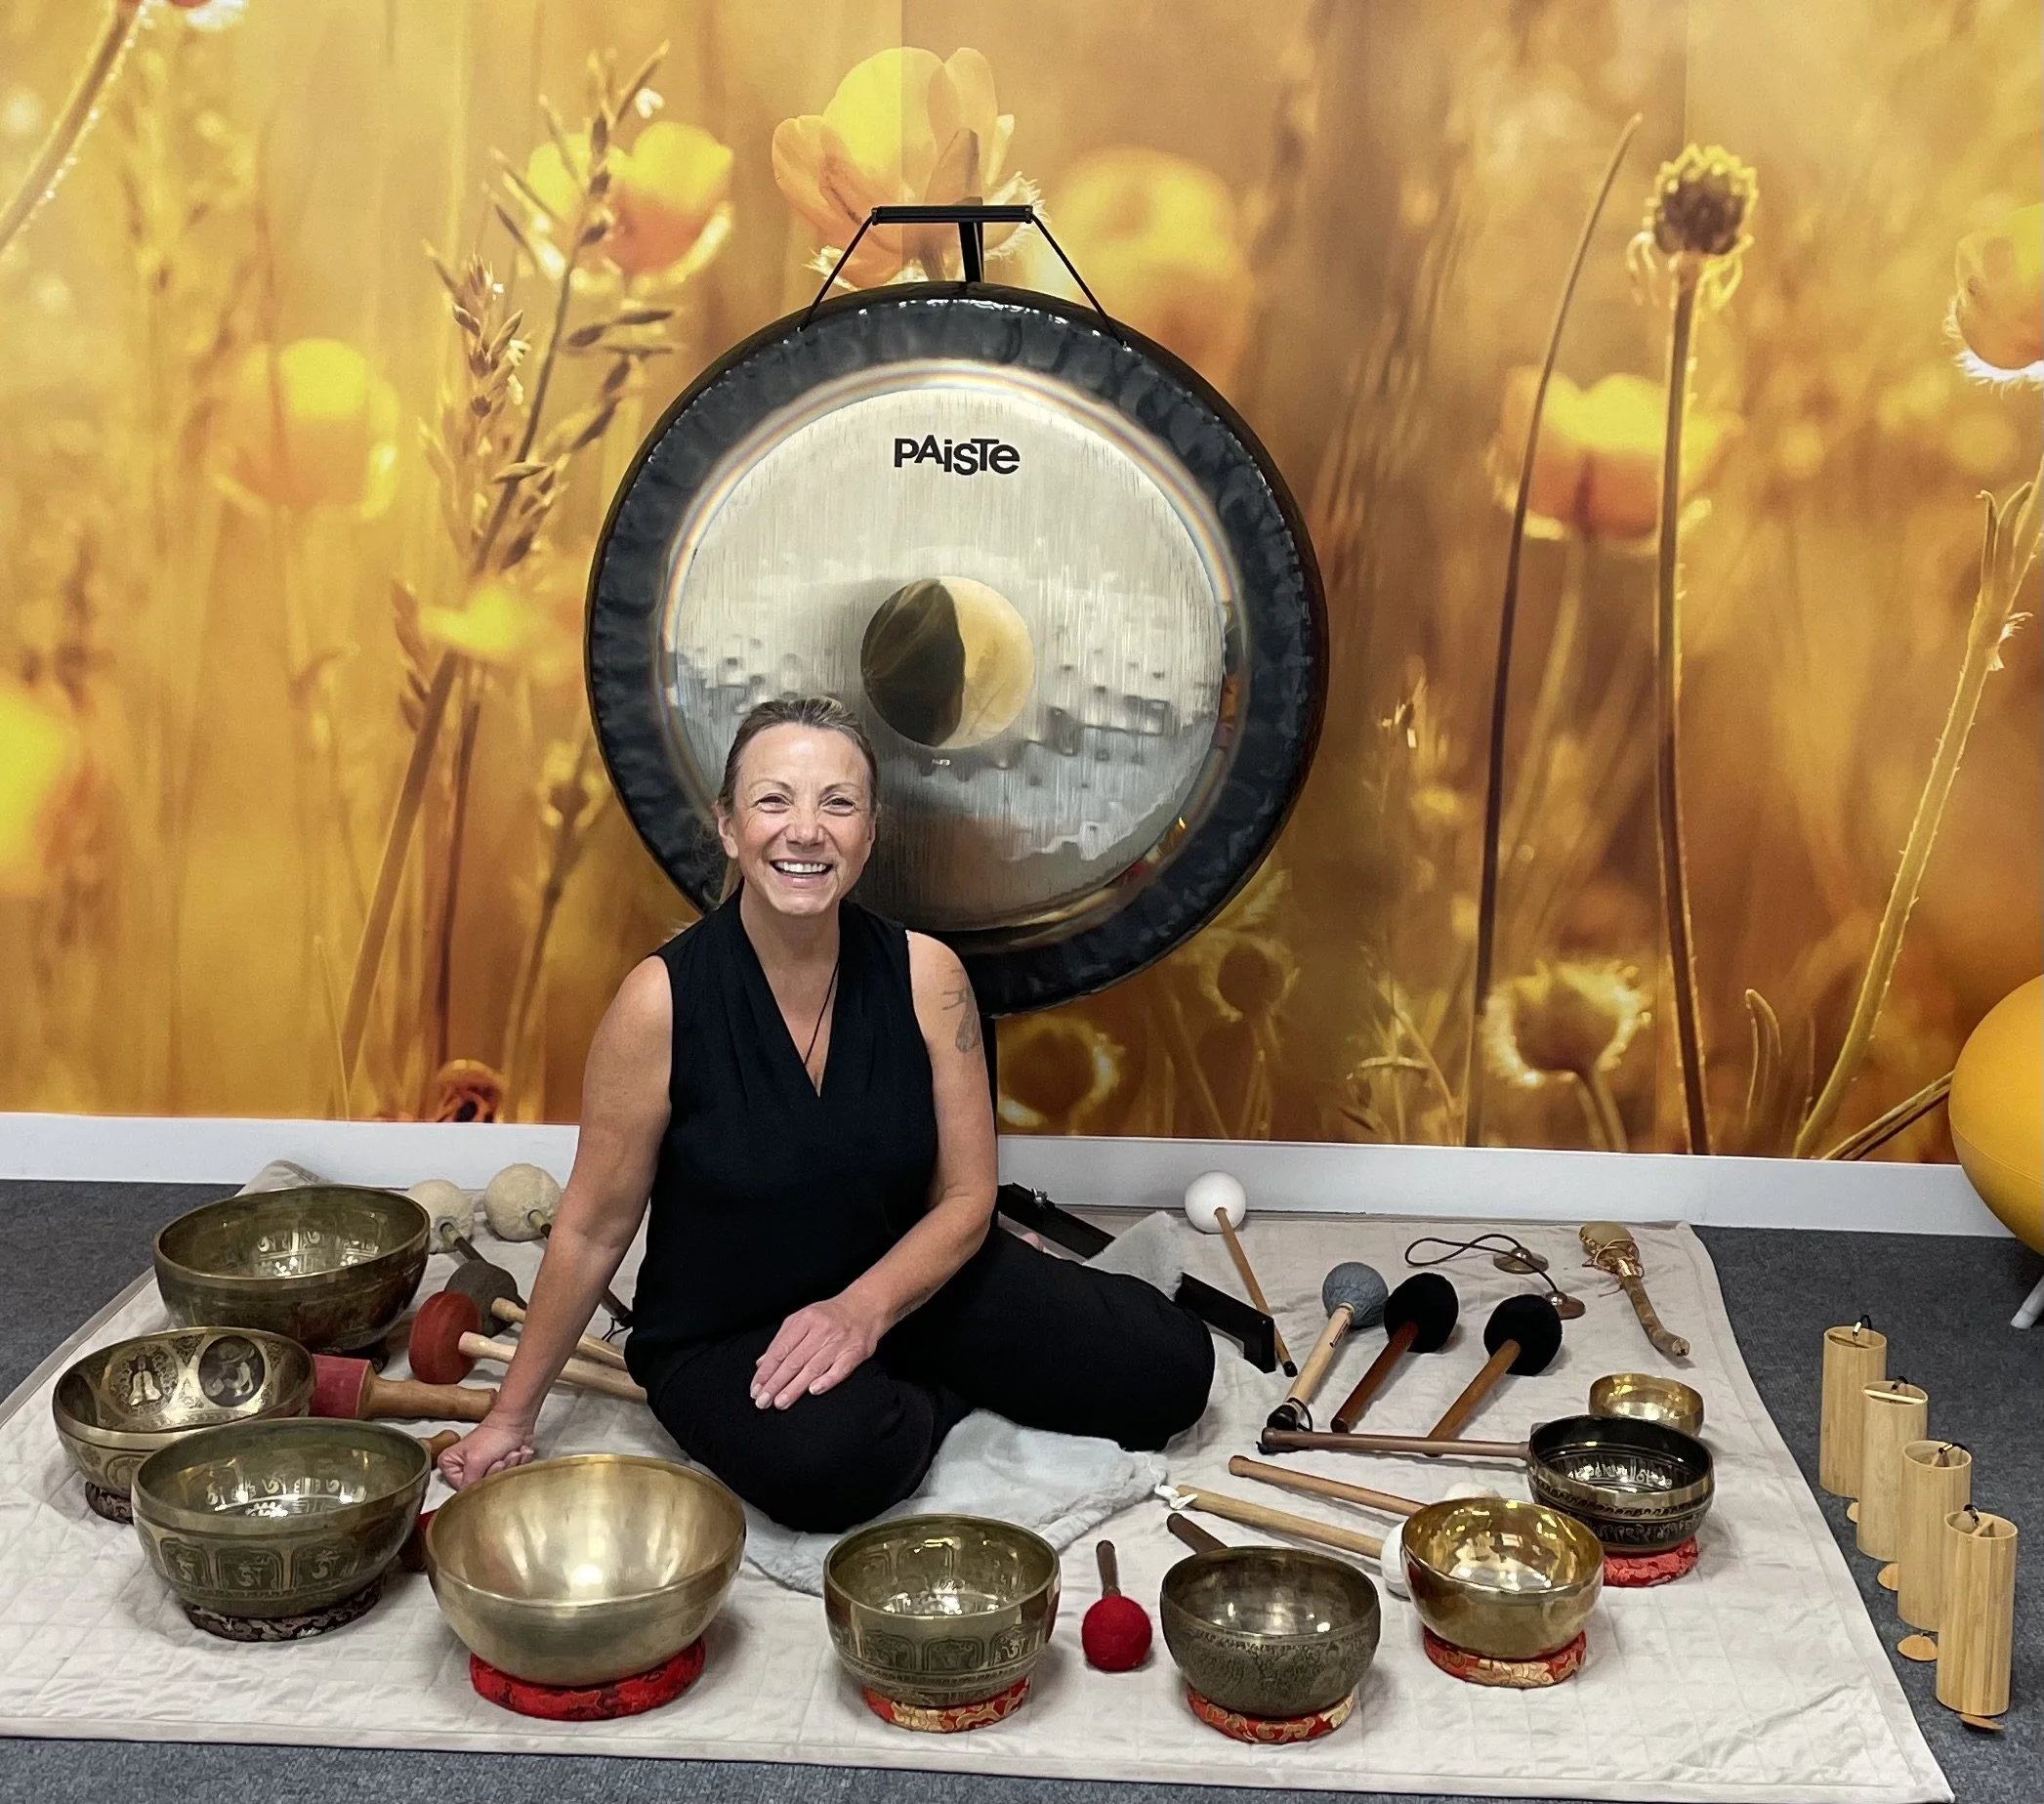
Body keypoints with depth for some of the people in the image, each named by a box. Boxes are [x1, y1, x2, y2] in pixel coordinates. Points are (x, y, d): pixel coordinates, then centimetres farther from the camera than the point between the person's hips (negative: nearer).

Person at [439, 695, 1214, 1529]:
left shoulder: (924, 975, -11)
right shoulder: (664, 1000, -19)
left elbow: (966, 1197, -4)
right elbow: (592, 1229, -10)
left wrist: (862, 1310, -21)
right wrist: (511, 1415, -3)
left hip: (902, 1282, 4)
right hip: (721, 1334, -3)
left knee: (1170, 1366, -9)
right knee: (825, 1461, -37)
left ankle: (908, 1389, 19)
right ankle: (939, 1394, 2)